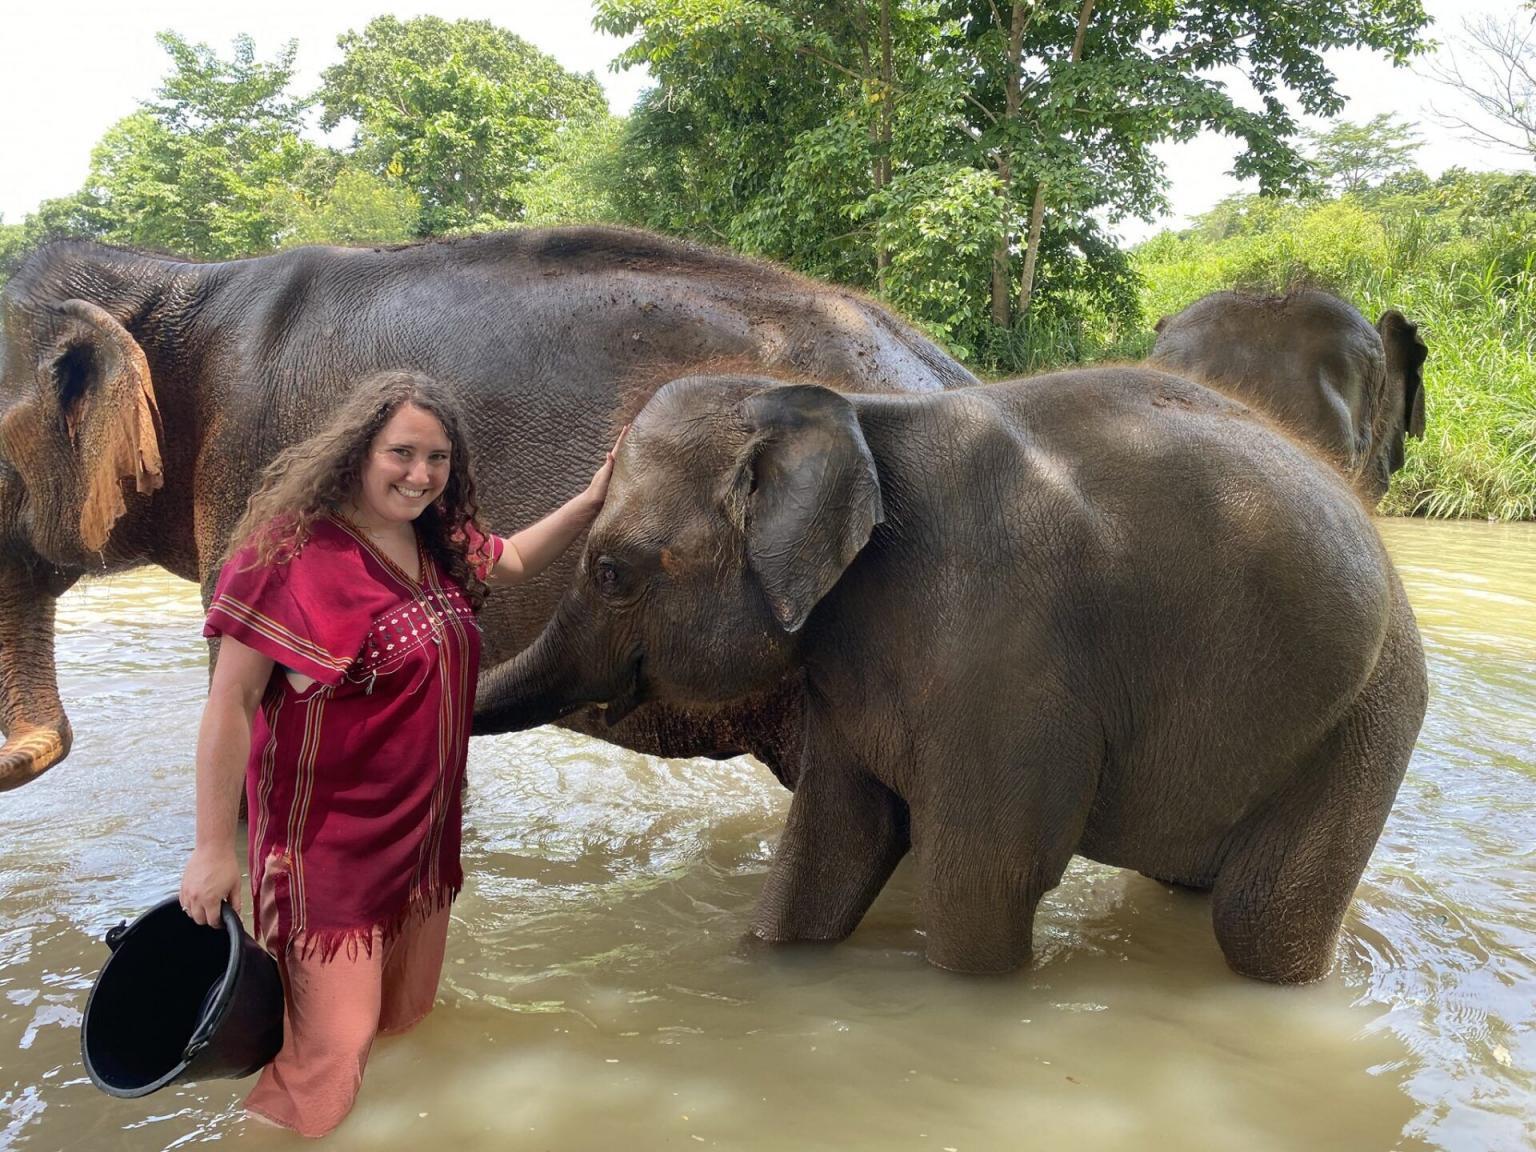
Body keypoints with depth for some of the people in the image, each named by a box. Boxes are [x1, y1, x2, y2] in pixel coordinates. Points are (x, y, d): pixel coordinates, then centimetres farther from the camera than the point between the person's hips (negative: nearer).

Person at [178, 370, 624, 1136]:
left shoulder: (439, 542, 2)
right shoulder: (291, 551, -19)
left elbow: (515, 561, 23)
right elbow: (229, 704, -17)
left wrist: (593, 500, 11)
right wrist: (213, 848, -15)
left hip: (424, 830, 8)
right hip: (327, 839, -7)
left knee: (403, 1019, 21)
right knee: (329, 1048, -5)